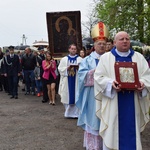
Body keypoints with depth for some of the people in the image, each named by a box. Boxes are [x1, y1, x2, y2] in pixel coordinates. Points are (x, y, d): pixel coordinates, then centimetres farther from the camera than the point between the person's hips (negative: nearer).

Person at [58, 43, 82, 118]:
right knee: (67, 97, 3)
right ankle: (68, 112, 16)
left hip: (77, 81, -1)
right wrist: (67, 68, -13)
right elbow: (60, 69, 3)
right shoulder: (64, 59, 9)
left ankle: (76, 113, 6)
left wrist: (78, 68, -19)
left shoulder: (80, 59, 6)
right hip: (67, 81, 1)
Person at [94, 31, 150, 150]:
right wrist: (111, 83, -21)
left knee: (131, 129, 9)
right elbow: (99, 77, -3)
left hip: (132, 103, 2)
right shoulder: (106, 58, 3)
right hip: (113, 104, -2)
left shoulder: (139, 57, 9)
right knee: (113, 131, 3)